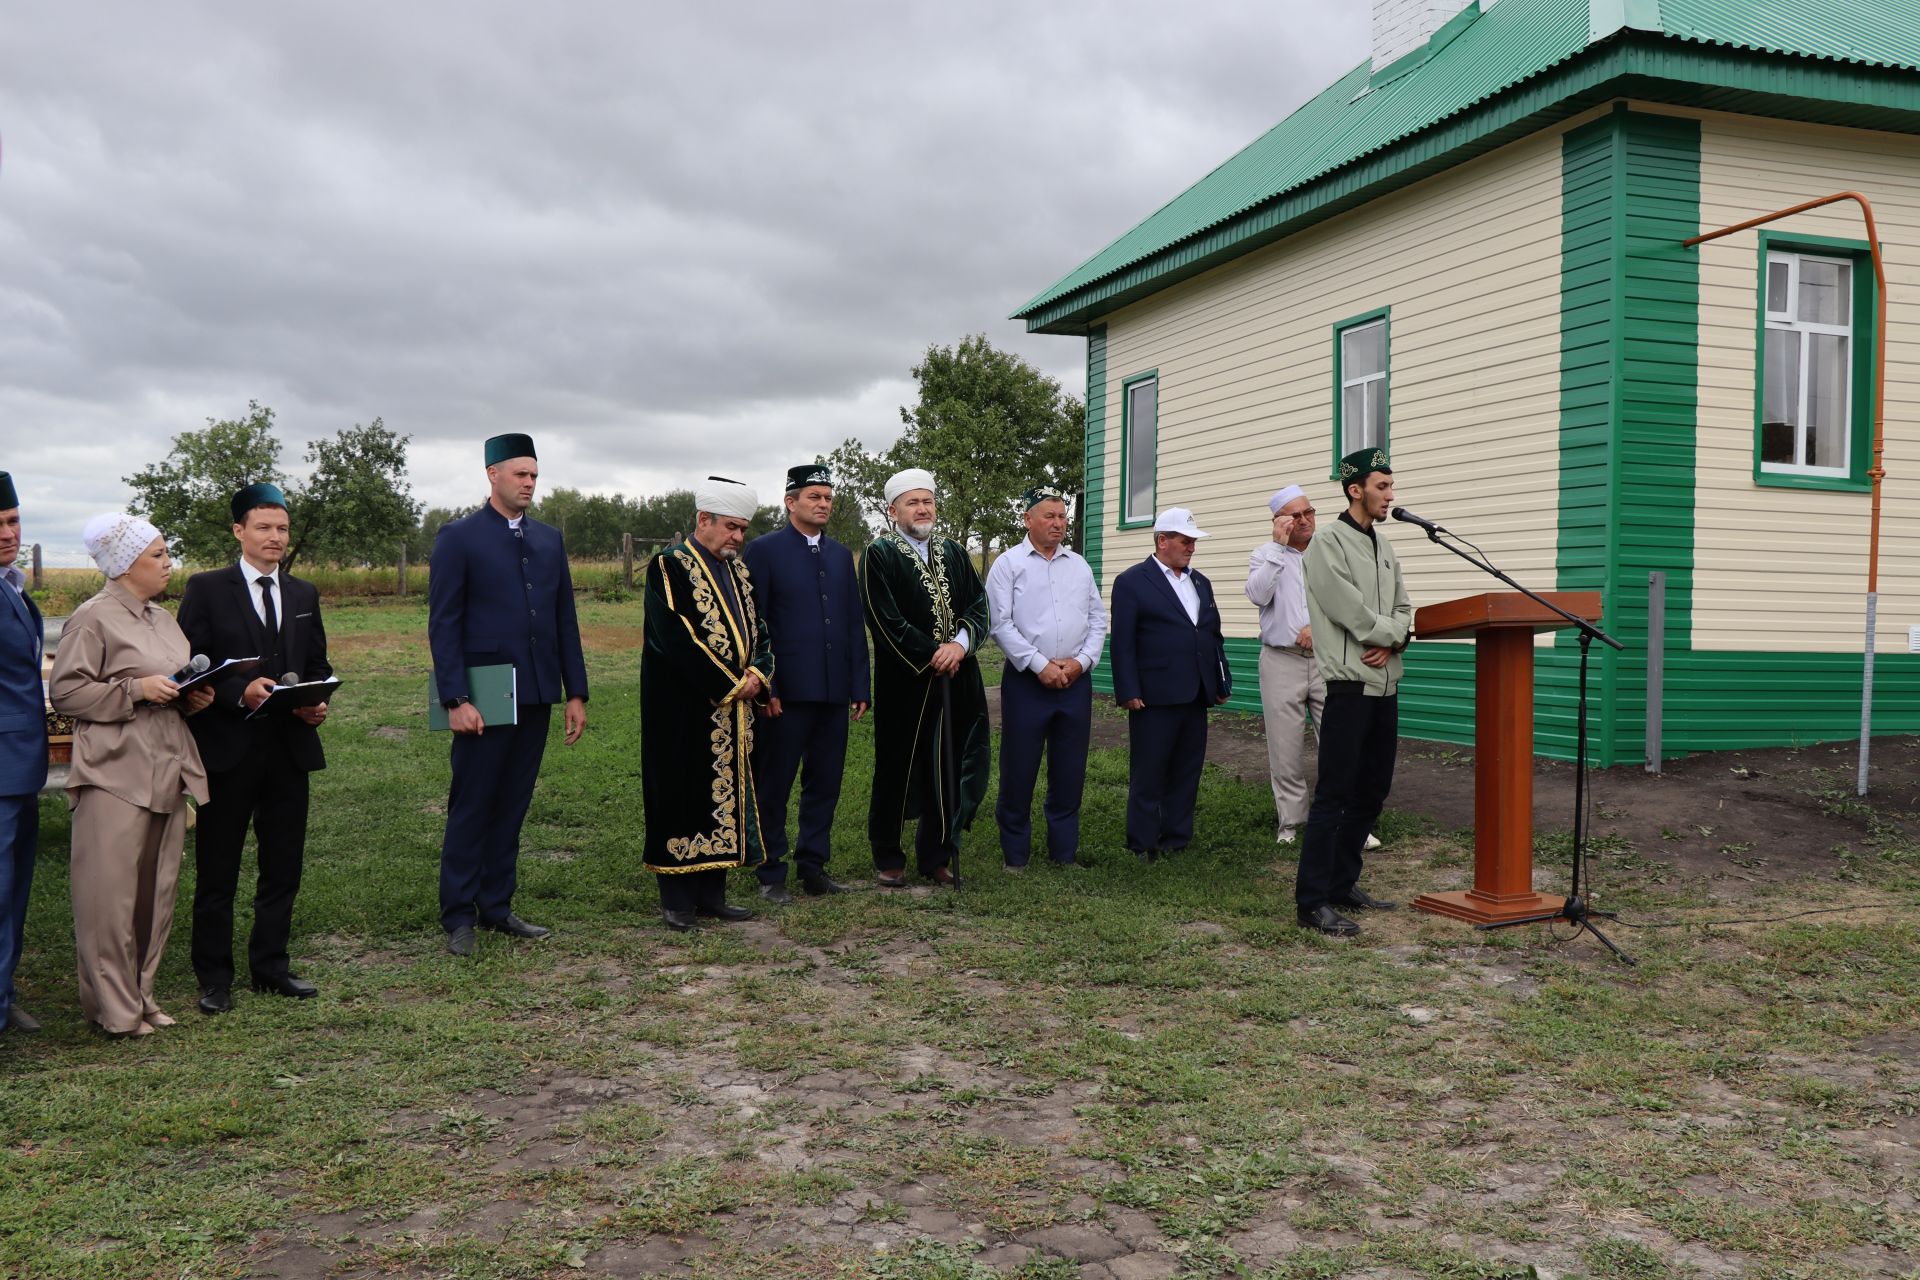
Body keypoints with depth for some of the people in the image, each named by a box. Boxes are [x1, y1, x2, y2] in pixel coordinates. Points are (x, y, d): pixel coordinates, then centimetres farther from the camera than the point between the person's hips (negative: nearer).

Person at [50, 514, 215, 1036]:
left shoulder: (163, 619, 17)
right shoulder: (93, 619, -7)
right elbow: (65, 691, -11)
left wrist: (192, 698, 7)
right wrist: (136, 689, -18)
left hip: (167, 775, 8)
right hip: (115, 775, -8)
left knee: (158, 890, 11)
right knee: (110, 894, -3)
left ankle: (140, 993, 22)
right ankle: (112, 1006, 6)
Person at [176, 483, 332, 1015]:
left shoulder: (303, 595, 13)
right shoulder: (207, 589, -1)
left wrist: (316, 702, -3)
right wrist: (239, 693, -20)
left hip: (290, 746, 5)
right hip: (227, 749, -4)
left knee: (283, 866, 10)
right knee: (217, 869, 4)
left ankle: (270, 966, 23)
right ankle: (214, 978, 14)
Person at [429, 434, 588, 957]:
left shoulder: (550, 539, 12)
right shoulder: (458, 537, -4)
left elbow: (565, 619, 13)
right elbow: (443, 624, -8)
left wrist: (575, 692, 8)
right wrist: (455, 700, -14)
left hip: (535, 696, 5)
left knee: (512, 807, 11)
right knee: (471, 809, 2)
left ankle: (496, 907, 21)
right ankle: (459, 918, 11)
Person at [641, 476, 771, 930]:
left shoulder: (737, 570, 14)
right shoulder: (670, 567, -9)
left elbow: (758, 632, 15)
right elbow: (677, 637, -18)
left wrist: (756, 674, -6)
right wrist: (732, 683, -16)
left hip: (732, 712, 7)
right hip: (684, 710, -7)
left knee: (726, 792, 9)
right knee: (683, 797, -1)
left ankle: (712, 893, 17)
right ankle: (678, 899, 8)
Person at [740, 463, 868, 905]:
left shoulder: (841, 554, 14)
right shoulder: (763, 550, -2)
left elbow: (854, 624, 14)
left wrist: (860, 686, 9)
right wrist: (764, 686, -12)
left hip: (833, 692, 5)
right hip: (785, 693, -5)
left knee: (825, 784, 10)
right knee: (773, 786, 2)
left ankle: (814, 868, 21)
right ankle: (772, 876, 12)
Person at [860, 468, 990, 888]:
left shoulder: (954, 553, 14)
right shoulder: (879, 555, -3)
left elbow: (979, 606, 7)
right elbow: (885, 621, -11)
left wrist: (960, 644, -12)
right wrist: (931, 657, -13)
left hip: (957, 680, 5)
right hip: (904, 683, -5)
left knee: (949, 768, 7)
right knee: (896, 770, 4)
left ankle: (935, 857, 20)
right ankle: (888, 859, 17)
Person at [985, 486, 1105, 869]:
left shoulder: (1080, 565, 12)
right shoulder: (1009, 564, -1)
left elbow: (1098, 620, 11)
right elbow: (1001, 624, -9)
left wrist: (1081, 661, -5)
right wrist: (1040, 665, -13)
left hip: (1075, 680, 4)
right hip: (1027, 680, -4)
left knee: (1069, 772, 9)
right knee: (1019, 770, 1)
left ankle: (1065, 851, 20)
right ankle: (1015, 854, 12)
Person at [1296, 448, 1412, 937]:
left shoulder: (1384, 547, 17)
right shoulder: (1329, 544, -9)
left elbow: (1402, 609, 13)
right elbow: (1354, 614, -18)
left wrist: (1393, 641, -7)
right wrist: (1393, 631, -4)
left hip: (1386, 685, 9)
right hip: (1350, 687, -8)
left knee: (1372, 792, 13)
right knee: (1334, 795, -8)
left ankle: (1343, 884, 24)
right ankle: (1313, 902, -4)